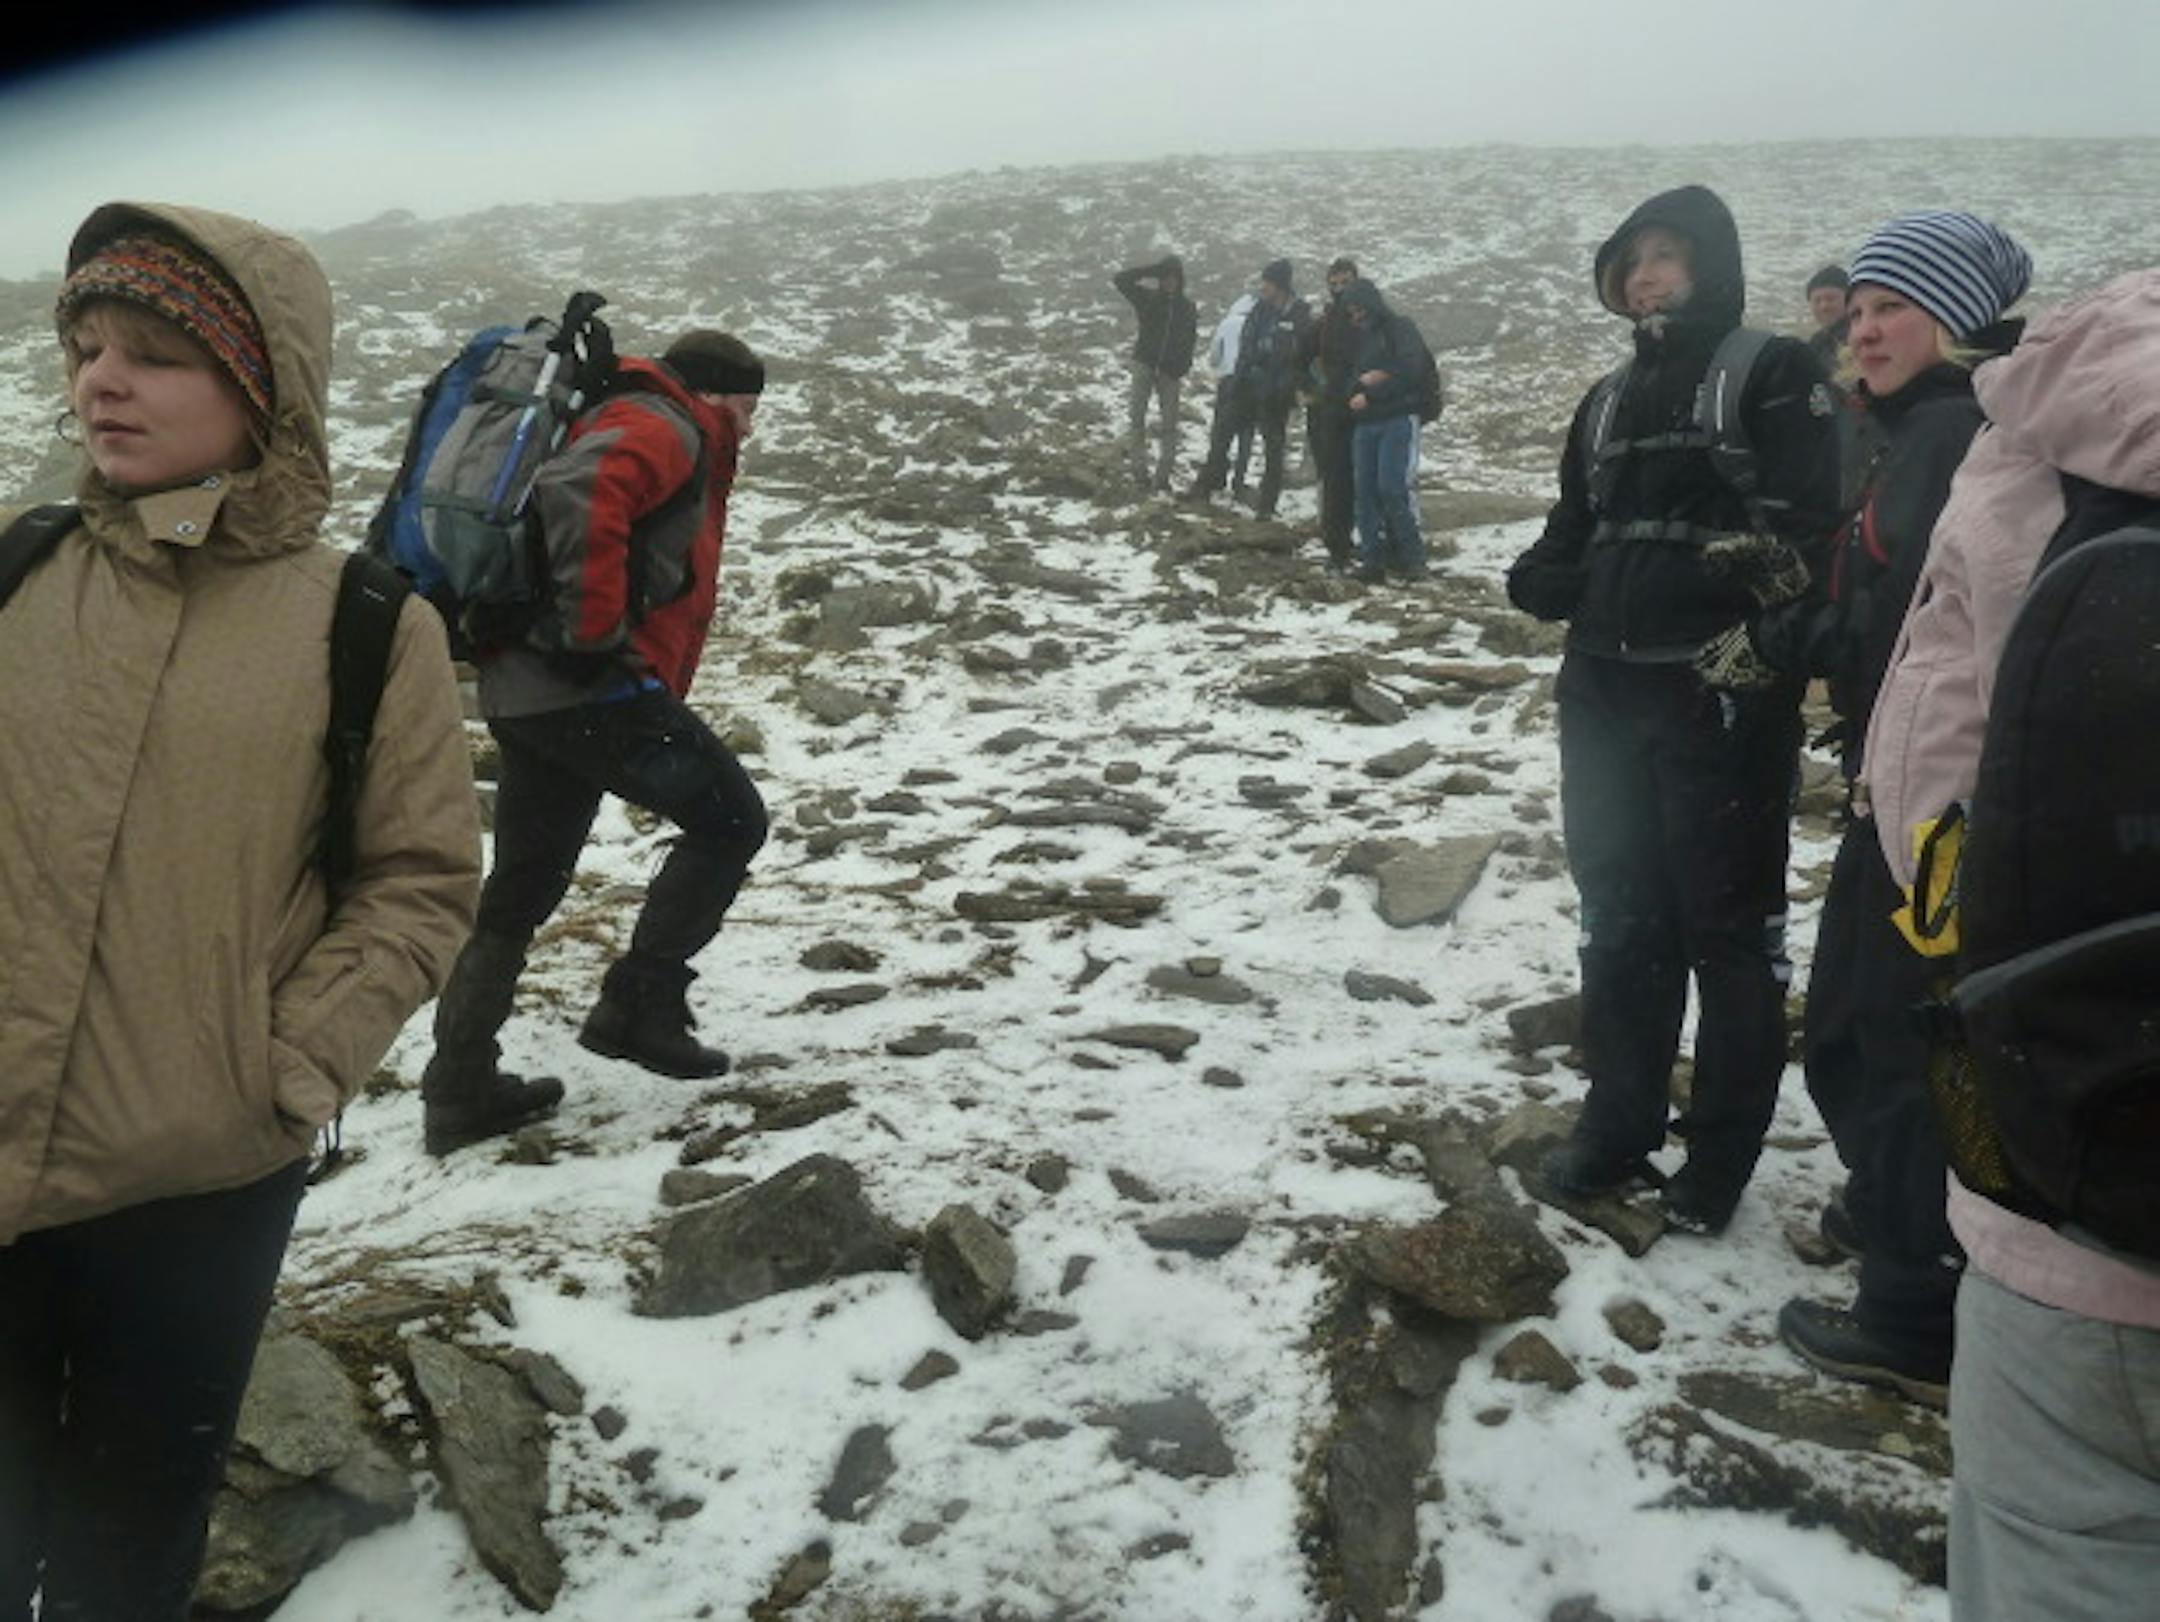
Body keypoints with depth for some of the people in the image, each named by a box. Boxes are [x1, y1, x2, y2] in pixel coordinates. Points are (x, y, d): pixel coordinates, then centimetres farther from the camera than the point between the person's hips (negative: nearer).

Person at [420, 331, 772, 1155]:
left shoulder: (642, 428, 27)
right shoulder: (664, 428, -4)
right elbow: (578, 494, -25)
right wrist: (597, 630, -22)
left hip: (524, 694, 10)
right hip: (596, 689, -10)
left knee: (521, 892, 14)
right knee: (729, 819, 4)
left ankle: (460, 1088, 18)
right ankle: (640, 1003, 4)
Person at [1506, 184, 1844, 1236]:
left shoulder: (1776, 374, -3)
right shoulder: (1613, 398, 18)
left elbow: (1797, 532, -15)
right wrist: (1549, 580, -2)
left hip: (1722, 697, -6)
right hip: (1606, 693, 7)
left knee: (1729, 928, 3)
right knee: (1618, 921, 14)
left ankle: (1719, 1156, 15)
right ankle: (1618, 1127, 28)